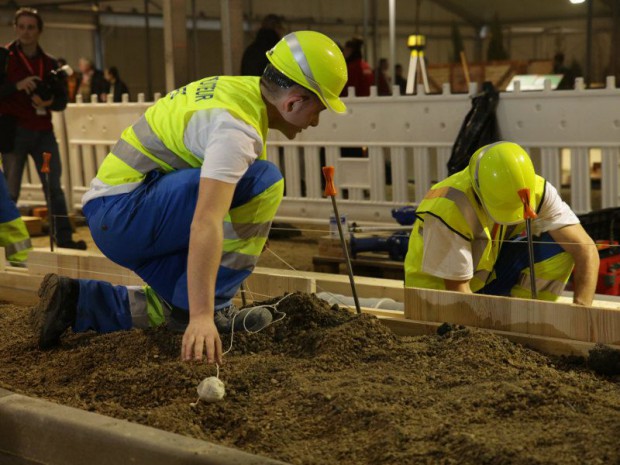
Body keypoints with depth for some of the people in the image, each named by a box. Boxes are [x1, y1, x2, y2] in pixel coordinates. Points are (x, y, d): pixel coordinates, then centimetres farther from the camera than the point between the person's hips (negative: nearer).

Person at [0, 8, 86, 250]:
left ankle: (64, 237, 10)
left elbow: (62, 100, 10)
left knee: (54, 187, 5)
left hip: (44, 131, 4)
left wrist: (50, 102, -10)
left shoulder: (49, 63, 11)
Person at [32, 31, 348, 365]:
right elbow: (205, 224, -34)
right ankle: (212, 307, -12)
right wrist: (201, 315, -39)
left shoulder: (243, 88, 9)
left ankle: (77, 302, 11)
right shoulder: (238, 127, -22)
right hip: (124, 211, -10)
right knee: (264, 181, -20)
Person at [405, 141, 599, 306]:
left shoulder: (537, 190, -19)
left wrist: (580, 311, -33)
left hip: (488, 276, 5)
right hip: (440, 288, -4)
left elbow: (586, 249, -21)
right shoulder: (449, 209, -34)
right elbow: (457, 289, -28)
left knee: (559, 247, -17)